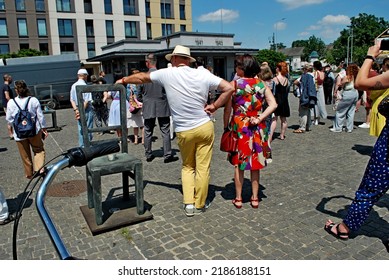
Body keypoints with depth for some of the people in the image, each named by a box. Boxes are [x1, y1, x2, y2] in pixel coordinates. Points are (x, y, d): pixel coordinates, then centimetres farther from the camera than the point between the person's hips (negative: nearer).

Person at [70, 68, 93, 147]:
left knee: (80, 130, 14)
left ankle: (81, 146, 22)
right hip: (86, 110, -6)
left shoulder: (73, 86, 6)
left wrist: (76, 110, -3)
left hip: (78, 110, 7)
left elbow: (72, 100, 3)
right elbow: (87, 101, -18)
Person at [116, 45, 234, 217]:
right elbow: (229, 88, -7)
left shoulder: (167, 74, -4)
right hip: (205, 127, 0)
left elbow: (141, 77, 11)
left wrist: (123, 80, 28)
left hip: (184, 132, 0)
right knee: (203, 168, 9)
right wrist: (215, 106, -2)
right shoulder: (203, 74, -3)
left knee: (187, 167, 19)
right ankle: (199, 206, 20)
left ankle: (189, 204, 14)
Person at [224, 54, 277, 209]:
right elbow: (273, 105, -6)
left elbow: (227, 109, -8)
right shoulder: (262, 84, 2)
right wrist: (260, 118, -9)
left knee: (238, 164, 10)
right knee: (255, 164, 14)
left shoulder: (234, 84, -7)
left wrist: (226, 126, 2)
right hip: (257, 129, 3)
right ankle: (255, 198, 23)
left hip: (239, 128, -3)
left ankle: (238, 198, 18)